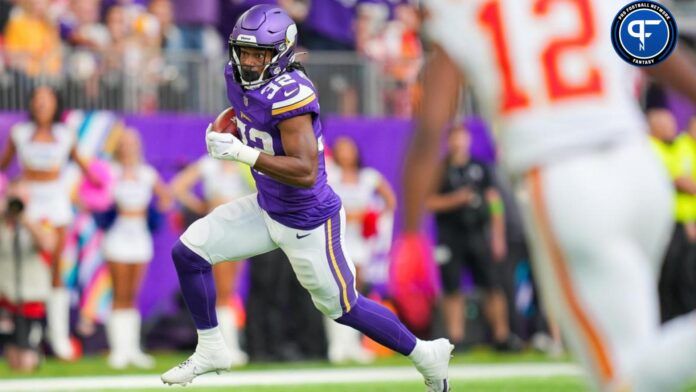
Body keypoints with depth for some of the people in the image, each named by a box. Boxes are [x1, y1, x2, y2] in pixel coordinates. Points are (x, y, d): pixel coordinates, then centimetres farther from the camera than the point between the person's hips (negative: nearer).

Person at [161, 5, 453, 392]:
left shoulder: (289, 94, -30)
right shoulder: (239, 77, -5)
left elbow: (306, 172, -34)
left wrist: (242, 153, -36)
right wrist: (222, 133, -2)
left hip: (308, 223, -8)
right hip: (267, 209, 8)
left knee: (342, 307, 8)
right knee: (188, 252, 2)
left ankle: (426, 355, 28)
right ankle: (210, 351, 18)